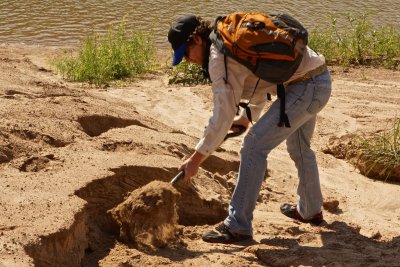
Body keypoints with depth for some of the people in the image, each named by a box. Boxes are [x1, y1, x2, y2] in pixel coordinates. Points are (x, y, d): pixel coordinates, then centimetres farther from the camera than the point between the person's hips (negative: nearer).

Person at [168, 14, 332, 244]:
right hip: (320, 80, 11)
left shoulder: (220, 55, -16)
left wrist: (196, 159, -11)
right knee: (299, 147, 28)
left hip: (304, 87, -11)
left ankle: (238, 227, -7)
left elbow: (223, 115, -18)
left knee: (254, 147, -11)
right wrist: (247, 117, 34)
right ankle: (311, 210, 48)